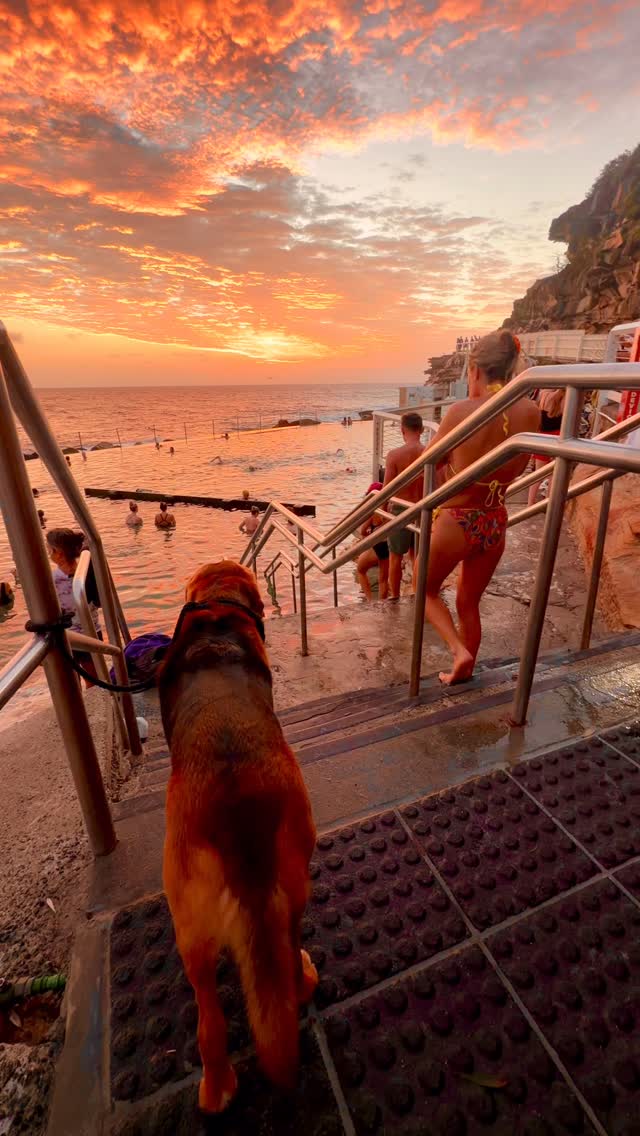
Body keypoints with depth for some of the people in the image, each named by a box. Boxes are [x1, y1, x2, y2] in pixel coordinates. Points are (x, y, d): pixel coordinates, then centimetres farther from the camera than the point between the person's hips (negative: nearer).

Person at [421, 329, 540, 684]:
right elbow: (516, 469, 10)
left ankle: (459, 650, 4)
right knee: (468, 604, 23)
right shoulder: (530, 412, -4)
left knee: (425, 591, 22)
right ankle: (462, 671, 38)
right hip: (496, 524, 5)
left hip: (455, 522, -5)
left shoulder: (463, 410, -18)